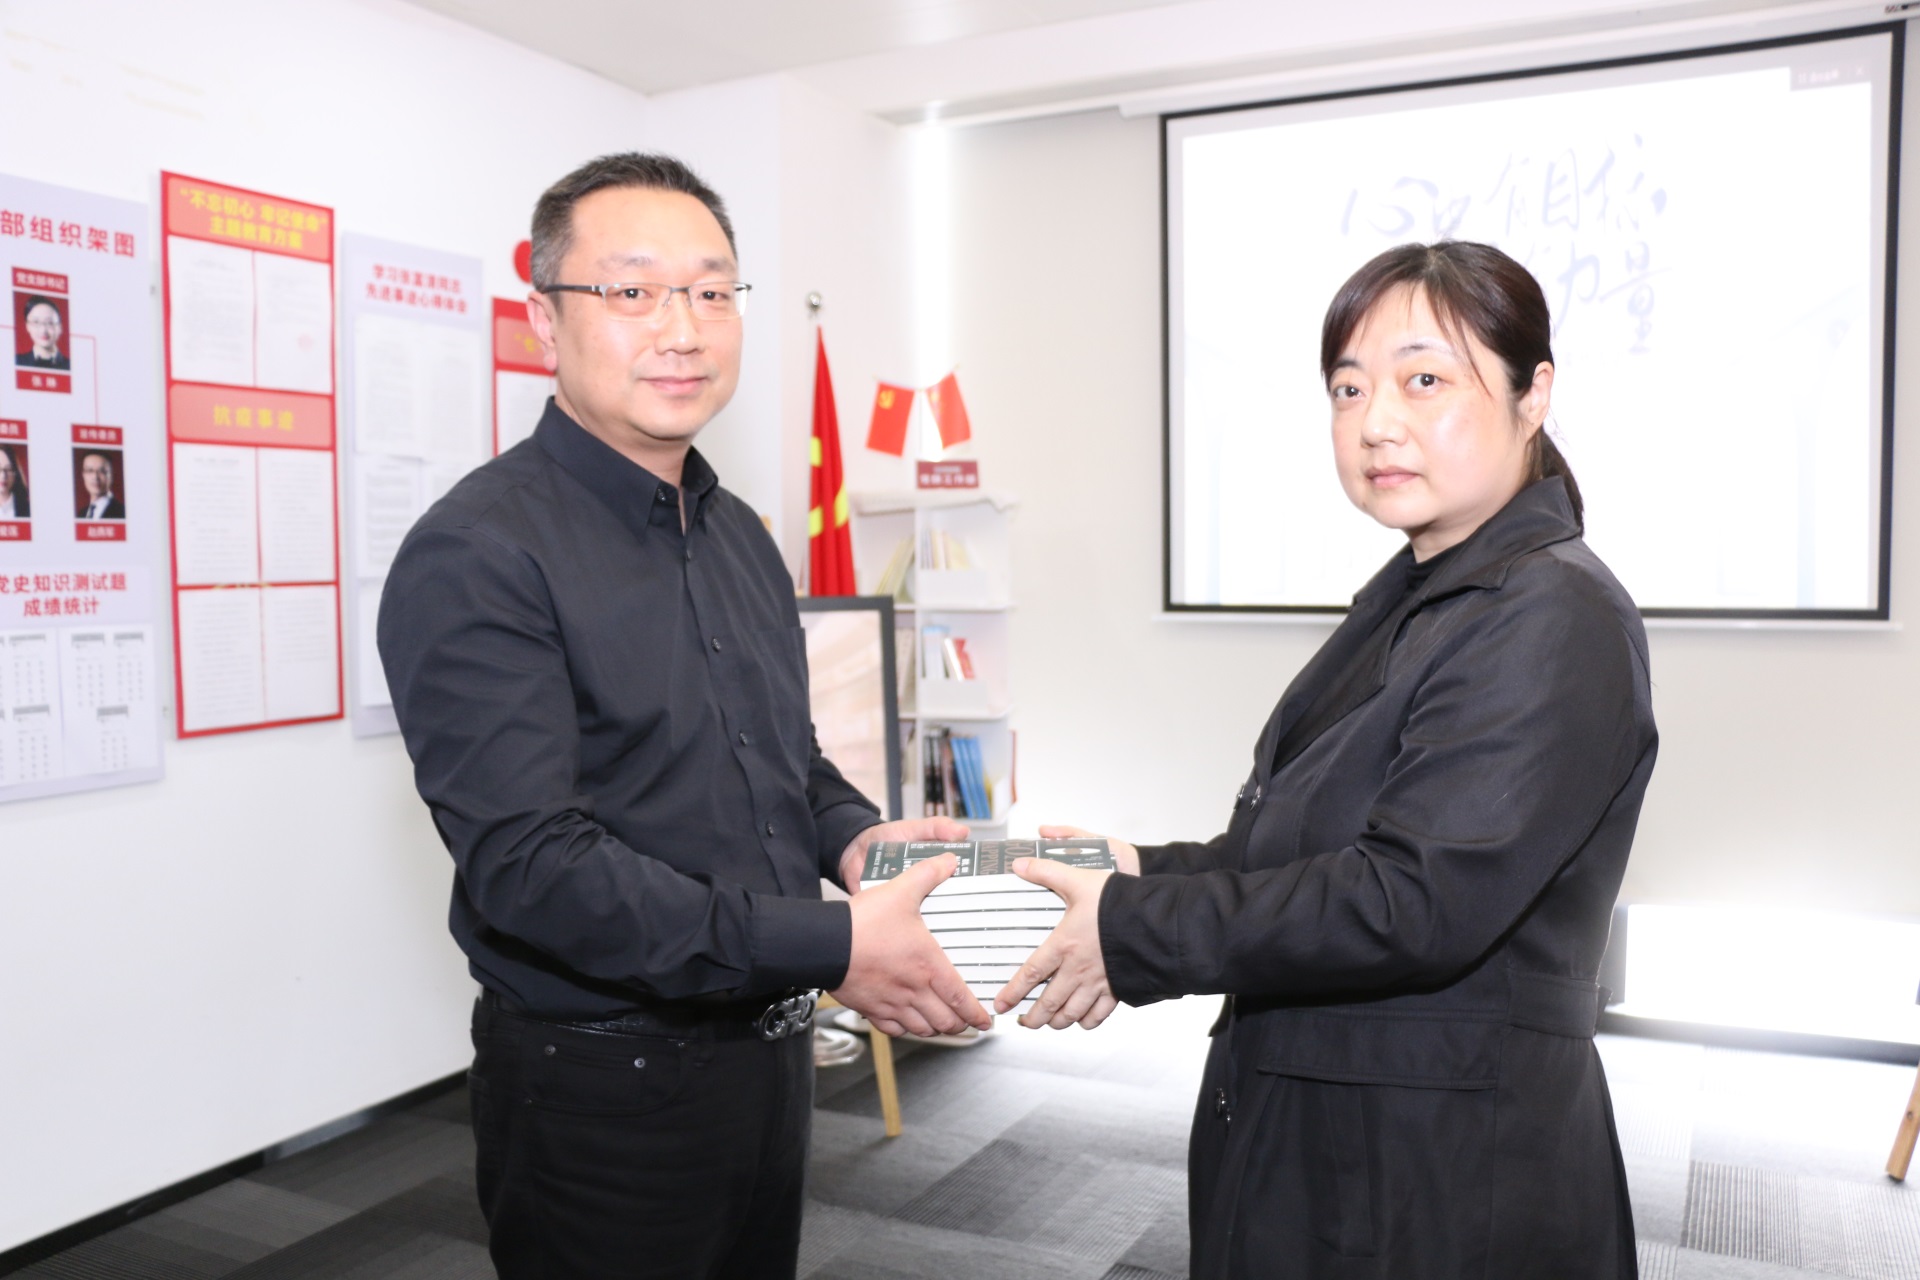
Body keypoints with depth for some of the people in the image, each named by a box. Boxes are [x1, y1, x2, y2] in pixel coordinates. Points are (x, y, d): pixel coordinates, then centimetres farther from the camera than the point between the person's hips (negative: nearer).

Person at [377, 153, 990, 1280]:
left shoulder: (740, 535, 8)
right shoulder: (476, 558, -19)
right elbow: (527, 861, -26)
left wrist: (853, 837, -5)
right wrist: (831, 947, -28)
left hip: (770, 1052, 8)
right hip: (603, 1092, -7)